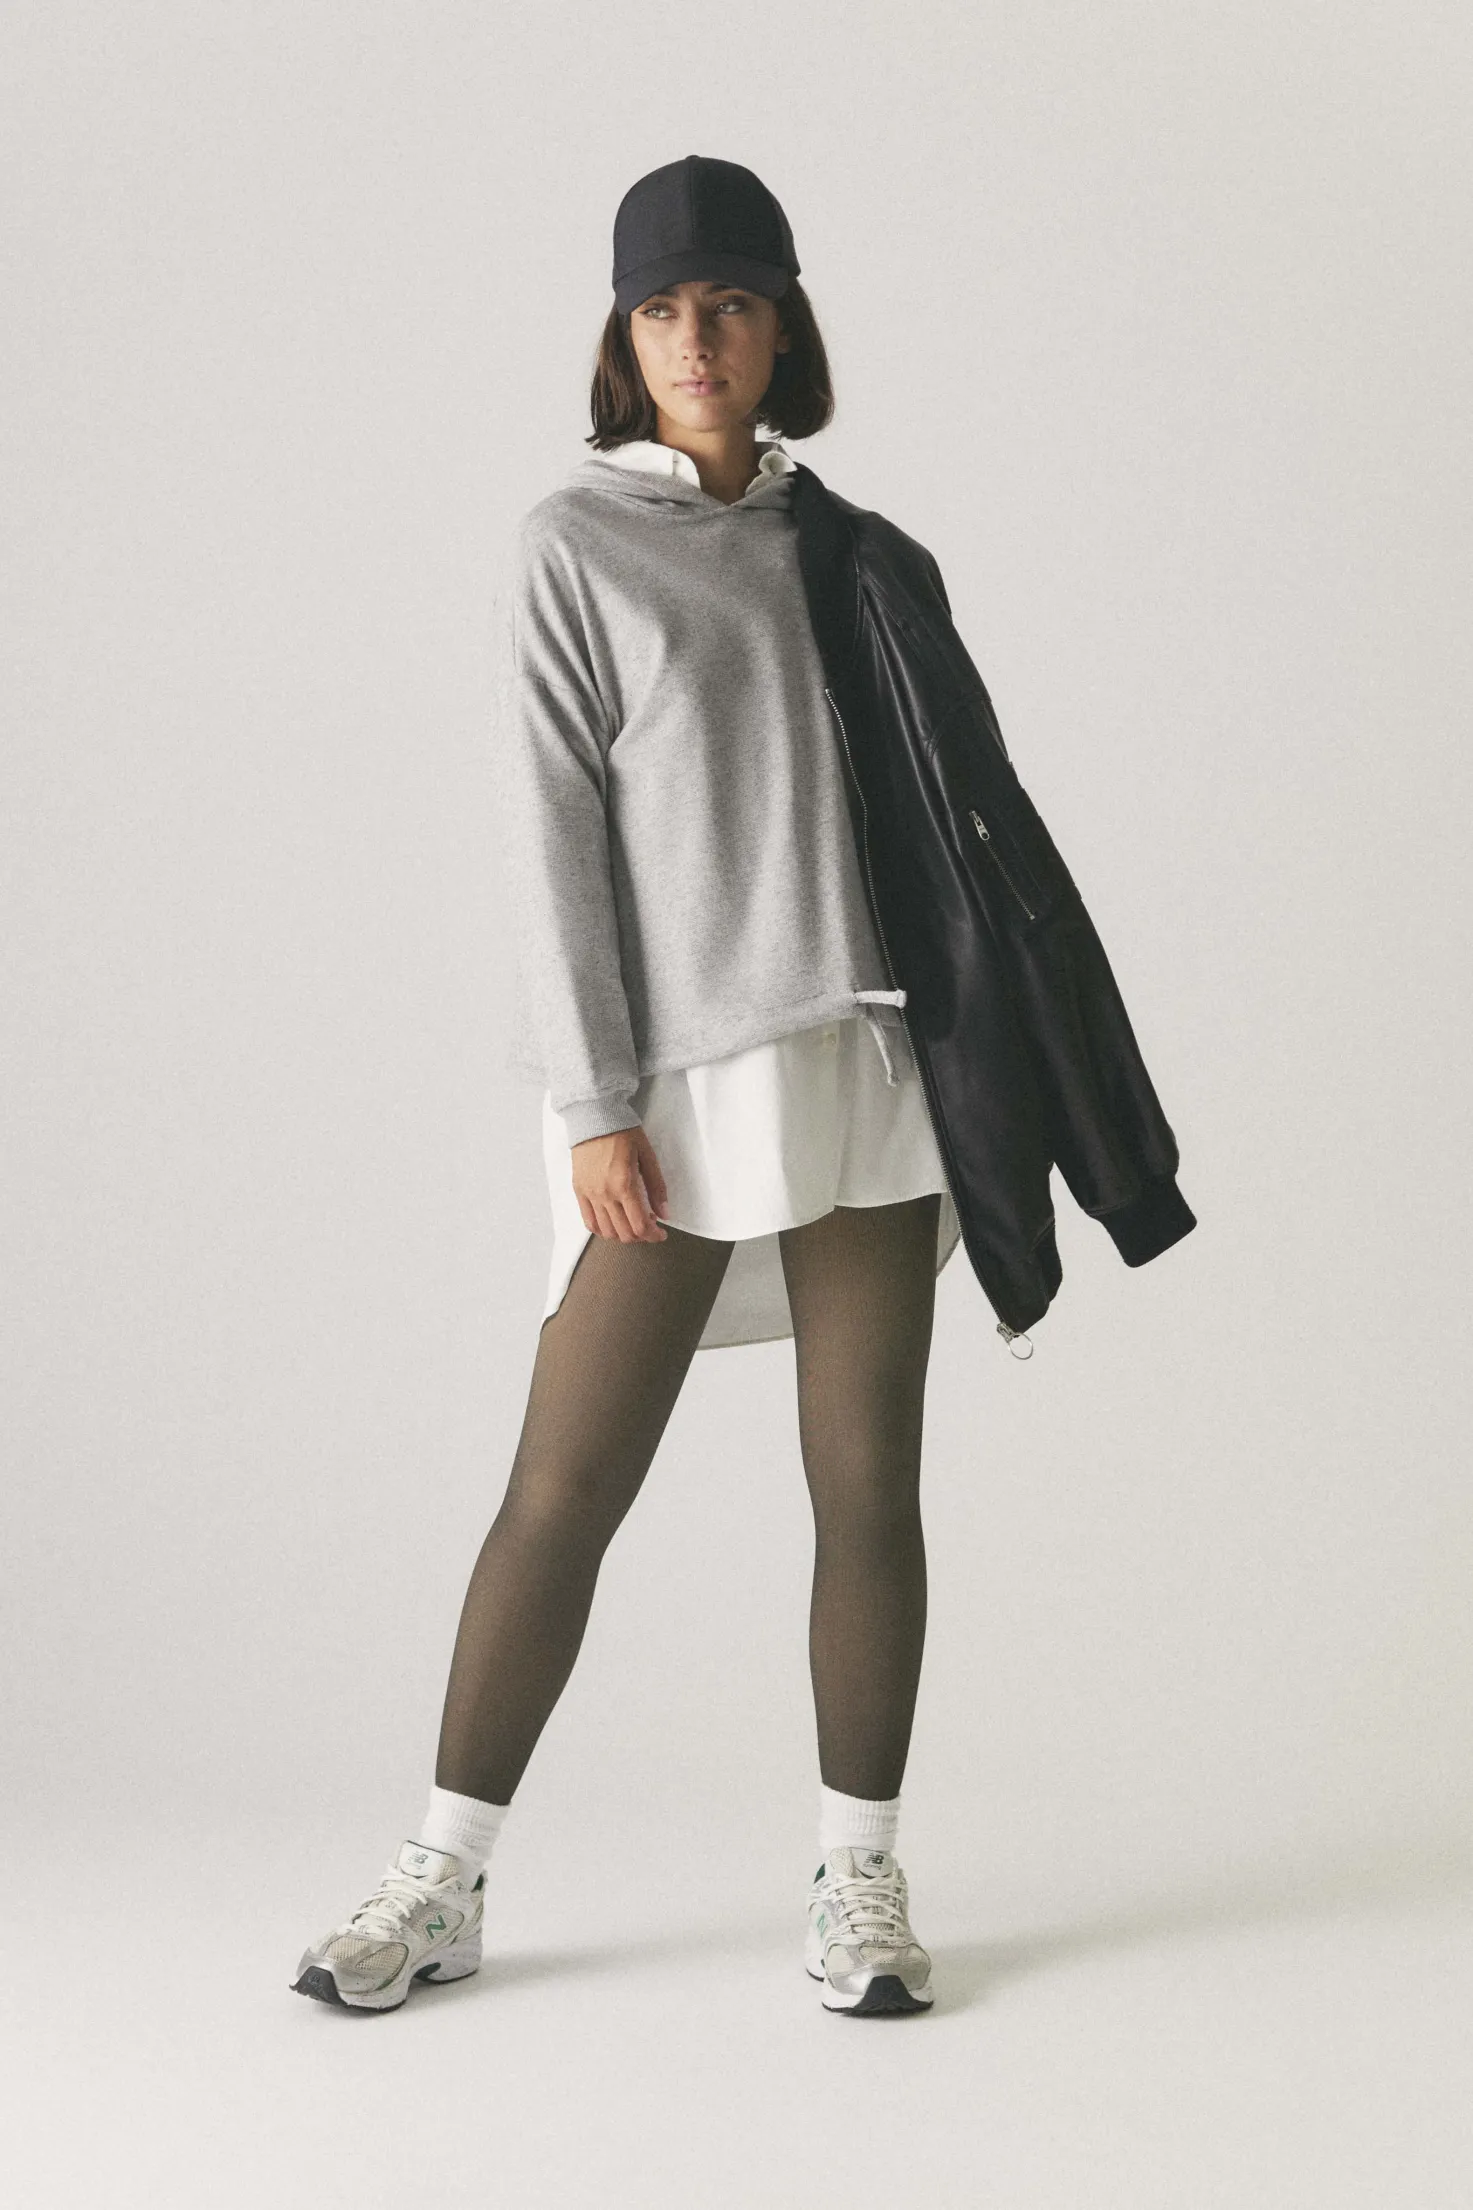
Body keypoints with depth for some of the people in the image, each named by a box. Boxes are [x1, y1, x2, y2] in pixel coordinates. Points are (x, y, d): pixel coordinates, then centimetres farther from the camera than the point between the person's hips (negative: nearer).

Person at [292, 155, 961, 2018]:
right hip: (681, 1086, -4)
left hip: (871, 1063, 4)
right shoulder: (573, 543, 1)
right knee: (564, 1489, -2)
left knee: (868, 1481, 3)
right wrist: (593, 1110, -12)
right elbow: (555, 834, -6)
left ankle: (860, 1882, 14)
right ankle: (443, 1883, 10)